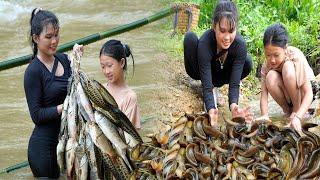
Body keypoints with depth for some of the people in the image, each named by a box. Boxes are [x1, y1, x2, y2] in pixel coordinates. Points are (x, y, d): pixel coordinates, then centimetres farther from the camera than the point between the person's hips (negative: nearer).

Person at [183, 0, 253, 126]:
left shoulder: (240, 45, -32)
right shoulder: (205, 43, -39)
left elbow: (234, 83, -32)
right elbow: (206, 85, -40)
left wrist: (233, 106, -54)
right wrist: (211, 110, -59)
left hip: (219, 73, 2)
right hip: (200, 71, -2)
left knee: (247, 63, -26)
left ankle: (215, 85, -2)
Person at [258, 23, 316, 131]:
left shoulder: (296, 56, -28)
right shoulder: (267, 65, -18)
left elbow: (309, 93, -32)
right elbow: (264, 94, -24)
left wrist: (297, 117, -47)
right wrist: (264, 115, -45)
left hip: (301, 95, -3)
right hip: (287, 96, 3)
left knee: (288, 67, -32)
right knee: (271, 77, -30)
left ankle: (296, 111, -16)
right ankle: (288, 111, -8)